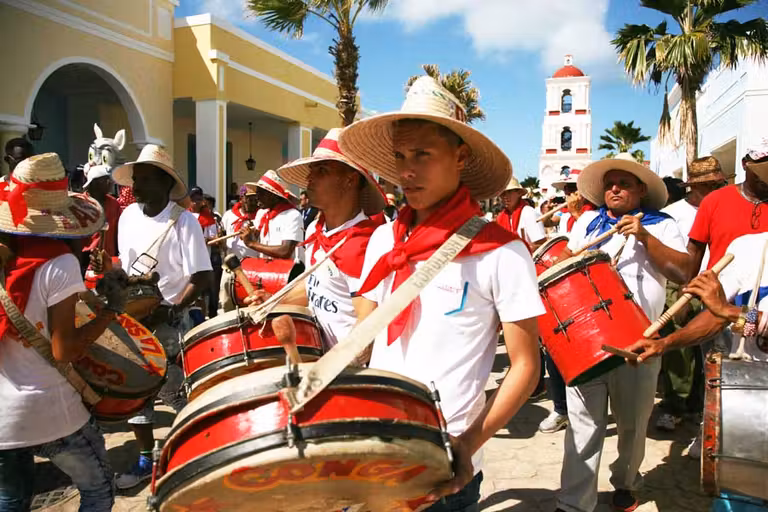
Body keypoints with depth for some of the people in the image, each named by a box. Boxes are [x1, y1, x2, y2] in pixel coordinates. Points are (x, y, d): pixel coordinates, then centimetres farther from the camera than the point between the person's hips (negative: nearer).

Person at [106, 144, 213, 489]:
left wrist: (168, 312, -23)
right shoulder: (128, 215, 3)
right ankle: (145, 460, 30)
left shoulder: (183, 221, -15)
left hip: (170, 323, -6)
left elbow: (201, 278, -17)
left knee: (172, 391, 3)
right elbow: (125, 265, 14)